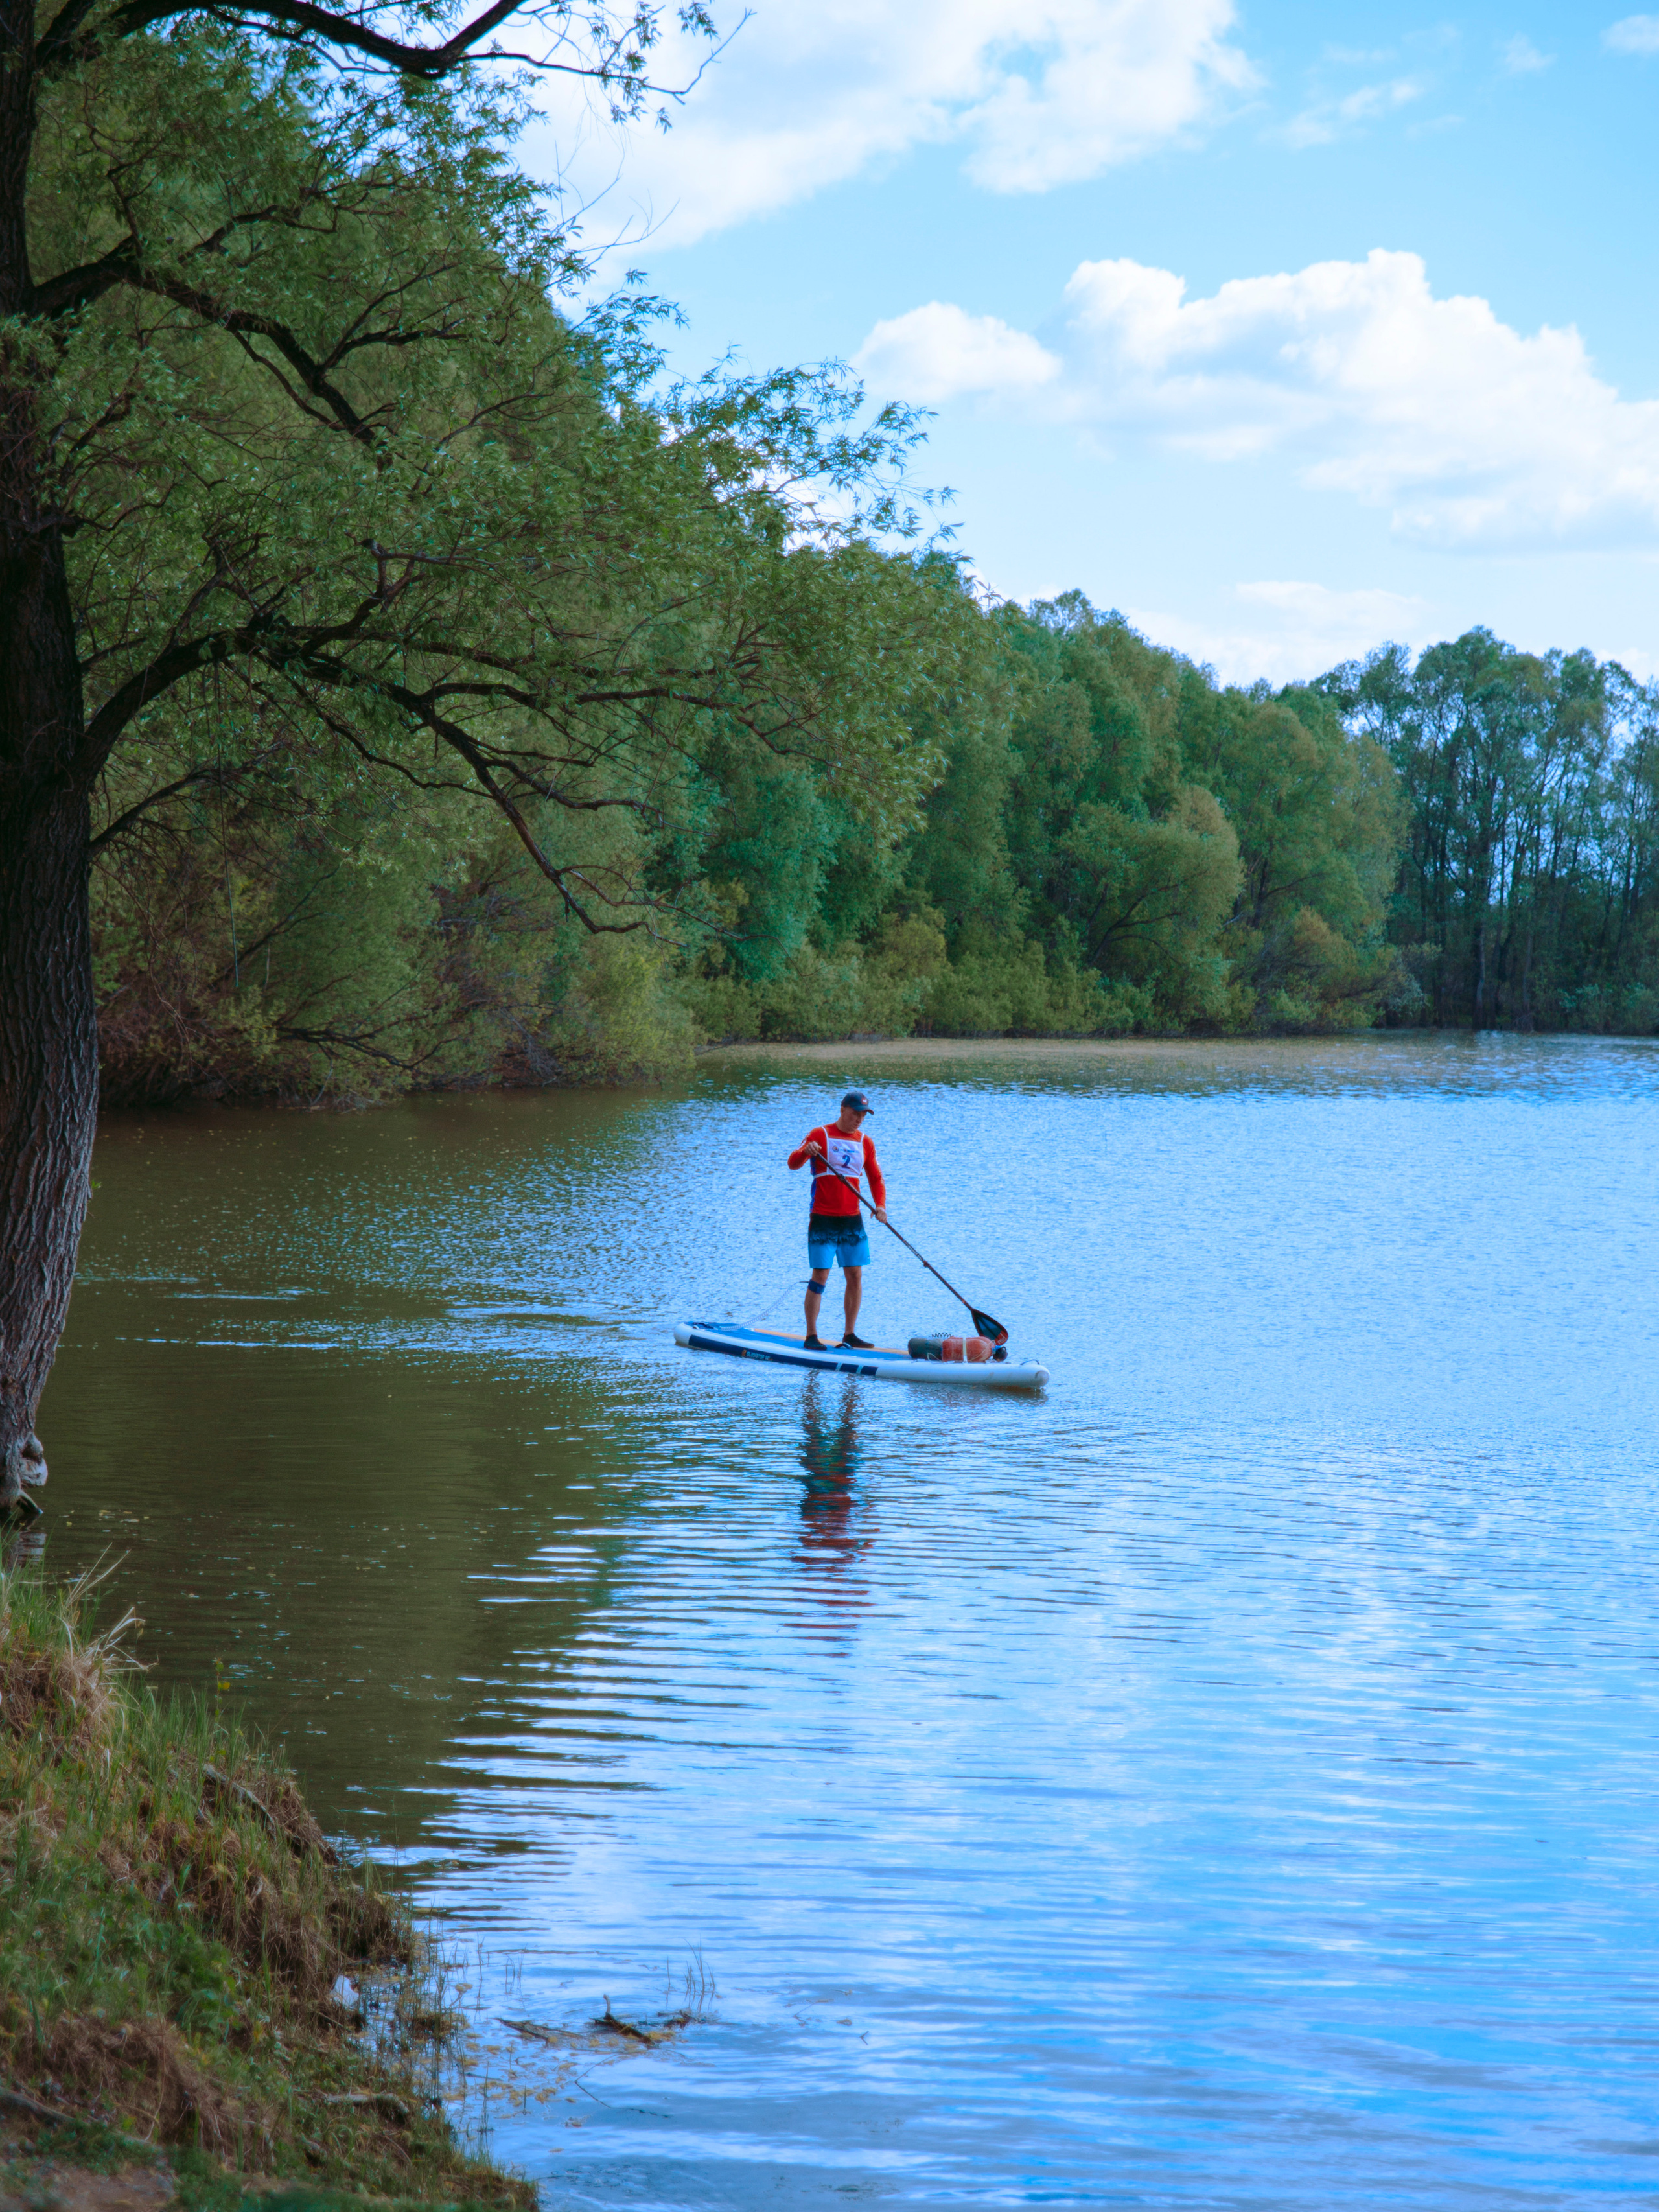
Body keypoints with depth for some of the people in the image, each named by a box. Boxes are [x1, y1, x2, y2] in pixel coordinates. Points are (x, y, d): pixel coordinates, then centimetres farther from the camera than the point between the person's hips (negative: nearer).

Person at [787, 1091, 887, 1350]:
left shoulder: (865, 1143, 11)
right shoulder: (821, 1135, -3)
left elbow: (876, 1179, 13)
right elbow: (793, 1163, -12)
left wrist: (880, 1205, -5)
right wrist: (806, 1152, -34)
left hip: (852, 1219, 5)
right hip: (823, 1219, -5)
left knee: (855, 1276, 3)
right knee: (821, 1275, -8)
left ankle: (849, 1336, 10)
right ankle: (811, 1336, -3)